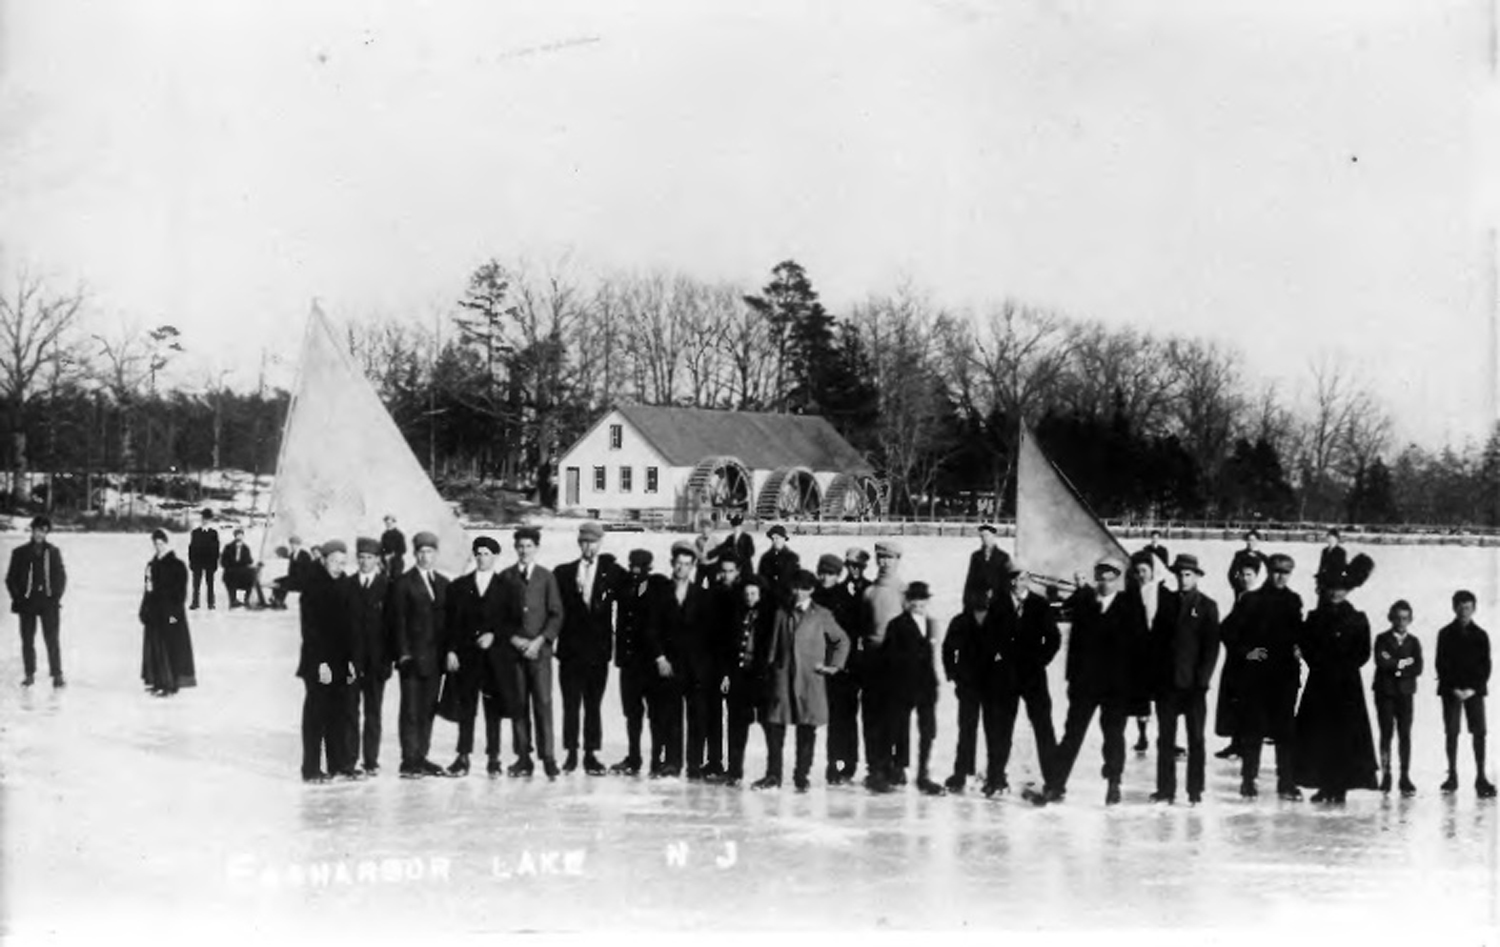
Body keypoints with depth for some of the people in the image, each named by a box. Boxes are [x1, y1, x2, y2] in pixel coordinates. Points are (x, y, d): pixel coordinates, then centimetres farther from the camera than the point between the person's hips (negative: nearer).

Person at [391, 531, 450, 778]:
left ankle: (421, 758, 13)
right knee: (411, 710, -3)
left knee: (428, 710, 8)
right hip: (413, 656, -5)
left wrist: (449, 650, 7)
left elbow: (447, 619, 15)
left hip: (436, 656, 5)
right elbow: (398, 620, -5)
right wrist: (403, 653, -12)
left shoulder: (443, 583, 14)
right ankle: (409, 760, 0)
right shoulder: (404, 582, -2)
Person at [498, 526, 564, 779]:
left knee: (543, 702, -8)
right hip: (513, 649, 1)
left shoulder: (546, 577, 7)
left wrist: (540, 640, -6)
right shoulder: (505, 577, 9)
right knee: (518, 704, 1)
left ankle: (548, 758, -7)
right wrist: (514, 639, -5)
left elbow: (556, 614, 5)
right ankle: (523, 758, 5)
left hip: (539, 648, -1)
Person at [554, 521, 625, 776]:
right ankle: (571, 754, 6)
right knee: (570, 704, 1)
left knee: (594, 704, 3)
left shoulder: (612, 572, 5)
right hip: (571, 647, 0)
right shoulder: (563, 572, 7)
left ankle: (591, 754, 7)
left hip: (598, 648, 0)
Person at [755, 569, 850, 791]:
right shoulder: (782, 614, 11)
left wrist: (833, 665, 2)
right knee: (774, 727, -3)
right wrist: (769, 672, 4)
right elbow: (773, 646, 12)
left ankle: (801, 777, 7)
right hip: (782, 678, 2)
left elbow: (842, 640, 12)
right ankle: (773, 775, 4)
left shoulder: (822, 615, 5)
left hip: (809, 680, -2)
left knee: (807, 730, 0)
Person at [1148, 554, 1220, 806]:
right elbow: (1156, 638, 9)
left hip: (1193, 683, -3)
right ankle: (1165, 789, 7)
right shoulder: (1166, 601, 9)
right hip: (1167, 681, 3)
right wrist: (1155, 673, 2)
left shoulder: (1207, 606, 1)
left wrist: (1203, 678, -10)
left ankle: (1195, 791, 6)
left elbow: (1212, 645, -2)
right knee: (1165, 737, 3)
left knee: (1195, 739, 3)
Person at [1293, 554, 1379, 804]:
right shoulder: (1314, 617, 7)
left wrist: (1343, 669, -5)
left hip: (1346, 684, -2)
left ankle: (1340, 786, -1)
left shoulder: (1357, 619, 2)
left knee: (1344, 734, -4)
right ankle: (1323, 785, 7)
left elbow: (1363, 653, 0)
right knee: (1317, 734, 1)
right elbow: (1304, 645, 6)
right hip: (1319, 683, 2)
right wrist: (1317, 664, -3)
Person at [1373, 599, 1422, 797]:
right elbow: (1381, 662, -13)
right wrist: (1403, 663, -8)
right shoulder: (1382, 639, 4)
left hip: (1405, 693, 1)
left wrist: (1394, 665, -9)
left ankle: (1405, 778, -4)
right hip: (1385, 692, -1)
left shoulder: (1413, 641, 10)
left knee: (1405, 735, -3)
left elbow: (1418, 669, -2)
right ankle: (1385, 776, 2)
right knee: (1386, 734, -3)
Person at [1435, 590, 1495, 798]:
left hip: (1474, 690, 1)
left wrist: (1474, 688, -10)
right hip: (1451, 690, 0)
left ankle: (1480, 778, -8)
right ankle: (1452, 777, 3)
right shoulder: (1446, 634, 4)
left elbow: (1485, 666, 4)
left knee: (1479, 733, -7)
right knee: (1451, 733, -2)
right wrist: (1454, 688, -11)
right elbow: (1441, 664, 0)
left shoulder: (1480, 635, 7)